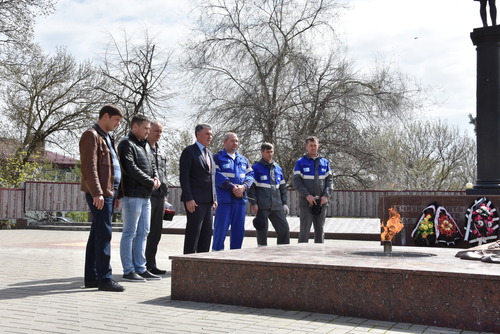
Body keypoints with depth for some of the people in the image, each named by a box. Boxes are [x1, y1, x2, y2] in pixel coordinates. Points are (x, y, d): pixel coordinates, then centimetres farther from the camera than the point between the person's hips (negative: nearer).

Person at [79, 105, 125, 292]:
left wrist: (115, 193, 20)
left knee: (97, 235, 10)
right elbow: (89, 167, -17)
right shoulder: (91, 136, -7)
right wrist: (97, 193, -23)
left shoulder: (107, 138, 23)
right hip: (99, 193, -10)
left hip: (108, 193, 10)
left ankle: (91, 277, 15)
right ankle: (105, 279, -10)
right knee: (104, 234, -11)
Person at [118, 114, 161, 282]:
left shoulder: (145, 145, 19)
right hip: (132, 195, -9)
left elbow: (151, 164, 23)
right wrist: (151, 182, -12)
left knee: (143, 233, 12)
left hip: (145, 196, 9)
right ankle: (128, 271, 2)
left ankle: (140, 268, 19)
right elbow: (131, 169, -17)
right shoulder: (126, 144, -8)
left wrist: (156, 177, 2)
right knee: (129, 233, -3)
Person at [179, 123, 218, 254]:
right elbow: (184, 177, -10)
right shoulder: (189, 151, -4)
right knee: (193, 232, -5)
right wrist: (188, 198, -17)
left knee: (206, 233, 9)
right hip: (195, 201, -7)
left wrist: (214, 198, 14)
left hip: (208, 201, 8)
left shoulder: (209, 153, 20)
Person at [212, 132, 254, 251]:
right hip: (224, 199, -6)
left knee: (239, 230, 8)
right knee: (221, 229, -6)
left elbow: (250, 174, 11)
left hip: (241, 198, 6)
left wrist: (243, 187, -9)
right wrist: (232, 188, -17)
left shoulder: (243, 159, 20)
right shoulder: (218, 157, 2)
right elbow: (217, 175, -11)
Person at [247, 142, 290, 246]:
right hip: (262, 207, -5)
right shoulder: (256, 167, -1)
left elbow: (283, 187, 21)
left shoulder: (278, 168, 16)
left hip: (277, 206, 5)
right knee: (262, 230, 0)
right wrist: (253, 204, -11)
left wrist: (284, 203, 15)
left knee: (285, 229, 1)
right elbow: (251, 186, -5)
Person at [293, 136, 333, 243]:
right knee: (305, 230, -4)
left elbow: (329, 180, 8)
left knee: (320, 230, 9)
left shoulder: (325, 162, 11)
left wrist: (326, 195, -8)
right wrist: (307, 195, -17)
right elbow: (296, 181, -6)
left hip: (321, 202, 3)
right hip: (306, 202, -3)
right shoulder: (300, 163, 2)